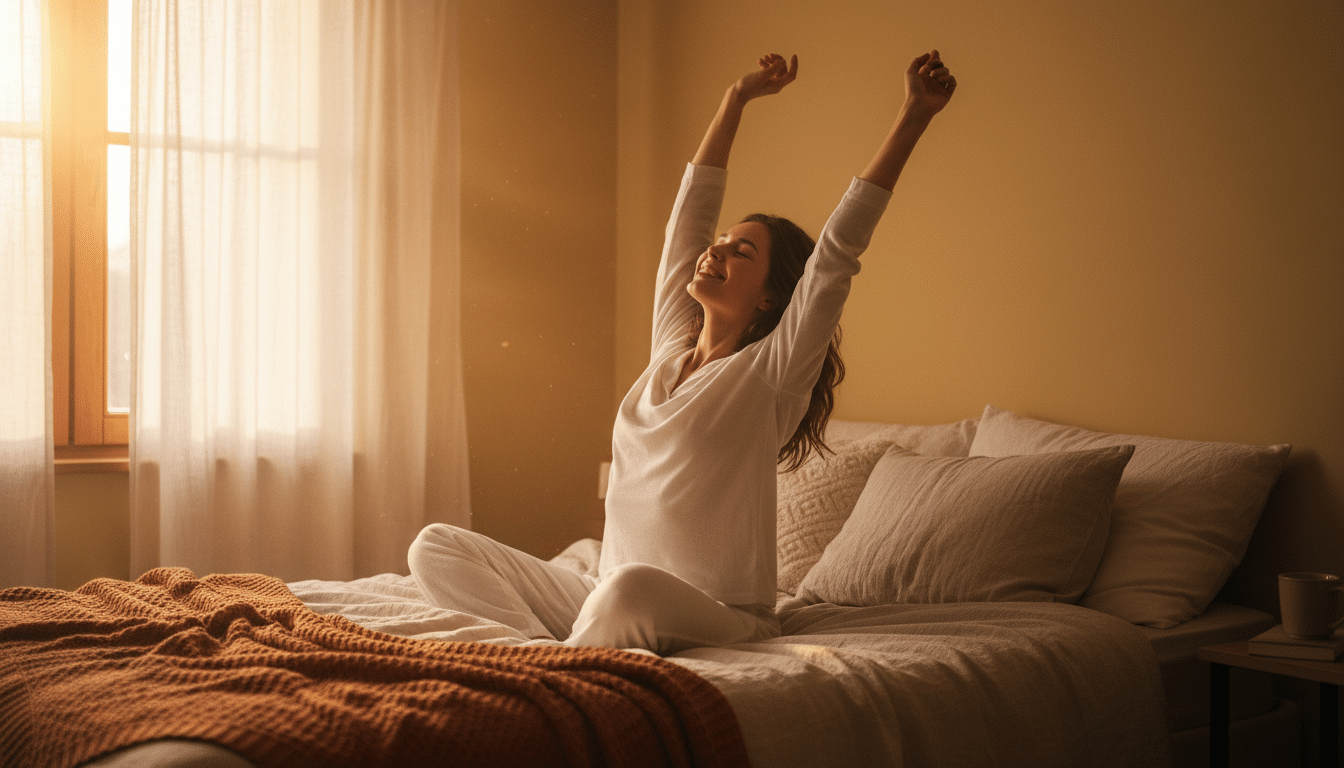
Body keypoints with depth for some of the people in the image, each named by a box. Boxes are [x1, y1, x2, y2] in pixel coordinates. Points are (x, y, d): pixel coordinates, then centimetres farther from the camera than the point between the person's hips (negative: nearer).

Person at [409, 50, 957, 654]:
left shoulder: (772, 372, -6)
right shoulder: (672, 344, 11)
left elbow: (840, 244, -13)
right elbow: (691, 210, 16)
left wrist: (915, 116, -15)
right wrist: (737, 99, 20)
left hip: (719, 617, -7)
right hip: (611, 601, 7)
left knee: (633, 588, -42)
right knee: (436, 548, -5)